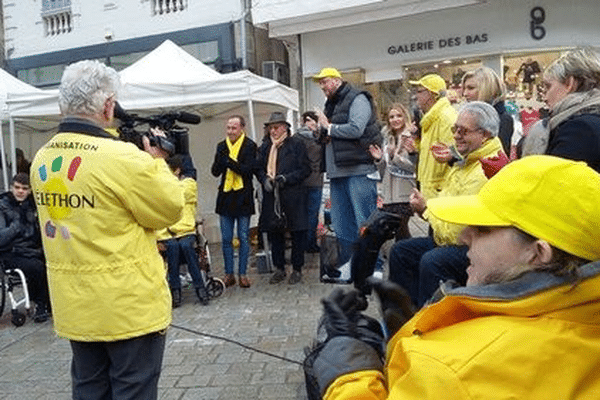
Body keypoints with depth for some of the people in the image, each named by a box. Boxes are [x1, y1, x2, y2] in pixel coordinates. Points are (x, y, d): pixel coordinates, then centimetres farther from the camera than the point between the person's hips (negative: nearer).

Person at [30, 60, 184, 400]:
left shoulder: (42, 160, 2)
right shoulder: (121, 156, -22)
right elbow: (170, 209, -12)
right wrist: (158, 162, 1)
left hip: (74, 308, 7)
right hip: (129, 307, -7)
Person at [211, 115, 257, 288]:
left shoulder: (249, 146, -4)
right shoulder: (222, 146, 9)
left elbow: (248, 169, -17)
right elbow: (215, 171, 0)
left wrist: (228, 161, -19)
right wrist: (221, 154, -16)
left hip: (243, 197, -4)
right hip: (225, 196, 4)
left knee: (243, 238, 4)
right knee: (226, 239, 7)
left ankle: (242, 273, 13)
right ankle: (229, 274, 16)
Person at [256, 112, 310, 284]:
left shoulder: (296, 144, -1)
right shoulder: (265, 147, 13)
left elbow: (305, 169, -3)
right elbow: (258, 168, 17)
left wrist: (286, 178, -14)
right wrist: (264, 179, -4)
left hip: (293, 197, -4)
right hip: (271, 197, 4)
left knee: (297, 234, 2)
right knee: (274, 233, 8)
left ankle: (297, 269, 14)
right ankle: (279, 268, 21)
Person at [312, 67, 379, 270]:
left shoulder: (357, 99, -4)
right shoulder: (331, 105, 21)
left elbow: (356, 129, -18)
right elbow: (323, 136, 27)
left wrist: (329, 127, -6)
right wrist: (320, 130, 5)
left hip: (359, 171, -9)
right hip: (337, 172, 9)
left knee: (365, 222, -6)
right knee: (341, 225, 11)